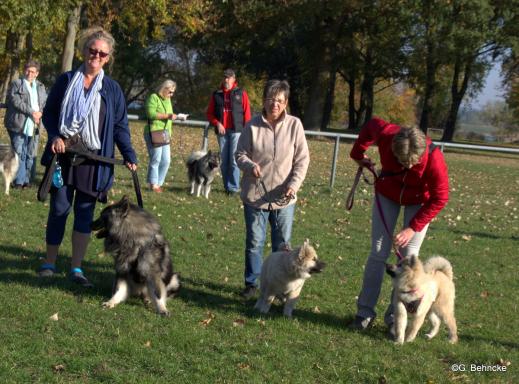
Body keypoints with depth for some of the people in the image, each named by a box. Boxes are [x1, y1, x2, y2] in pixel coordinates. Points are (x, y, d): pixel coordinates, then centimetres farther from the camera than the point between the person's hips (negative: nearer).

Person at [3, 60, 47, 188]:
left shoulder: (40, 87, 18)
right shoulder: (16, 84, 3)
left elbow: (45, 102, 11)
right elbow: (16, 101, -10)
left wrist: (40, 113, -10)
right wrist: (32, 112, -17)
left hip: (34, 125, 4)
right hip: (19, 125, -4)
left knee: (31, 154, 5)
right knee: (19, 153, -4)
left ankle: (27, 180, 9)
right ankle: (19, 181, -1)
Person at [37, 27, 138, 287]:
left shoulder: (112, 89, 7)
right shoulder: (66, 81, 6)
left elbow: (120, 126, 7)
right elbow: (49, 112, 7)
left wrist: (129, 155, -4)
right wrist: (54, 136, -12)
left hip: (94, 158, 0)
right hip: (64, 154, 0)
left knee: (85, 211, 2)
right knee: (59, 207, 1)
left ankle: (76, 268, 7)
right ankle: (50, 263, 11)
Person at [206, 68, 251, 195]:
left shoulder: (241, 93, 4)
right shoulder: (216, 94, 11)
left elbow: (247, 114, 1)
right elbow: (210, 113, 12)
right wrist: (217, 123, -6)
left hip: (236, 131, -3)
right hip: (222, 132, 3)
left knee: (234, 159, -8)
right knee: (224, 161, 6)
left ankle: (233, 187, -4)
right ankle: (227, 186, 13)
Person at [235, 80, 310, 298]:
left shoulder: (294, 125, -5)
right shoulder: (253, 125, -6)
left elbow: (302, 159, -1)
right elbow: (240, 154, 1)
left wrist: (294, 184, -14)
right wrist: (250, 165, -21)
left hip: (283, 198, 0)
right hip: (255, 196, 0)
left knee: (283, 245, 8)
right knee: (254, 242, 9)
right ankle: (251, 284, 23)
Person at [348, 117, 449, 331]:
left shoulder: (434, 159, -36)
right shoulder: (386, 135, -32)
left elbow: (439, 199, -24)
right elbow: (372, 125, -7)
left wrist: (413, 227, -27)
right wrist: (358, 153, 3)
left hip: (419, 202, -2)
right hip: (388, 194, 2)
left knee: (408, 256, -7)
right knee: (378, 253, -1)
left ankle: (395, 317, -1)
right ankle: (365, 312, 4)